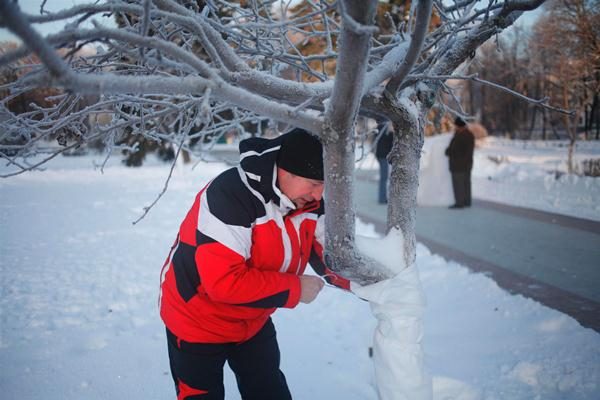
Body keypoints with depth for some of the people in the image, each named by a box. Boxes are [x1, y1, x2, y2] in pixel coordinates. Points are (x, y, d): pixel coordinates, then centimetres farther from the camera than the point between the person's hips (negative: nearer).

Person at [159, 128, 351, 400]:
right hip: (198, 321, -6)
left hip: (253, 321, 6)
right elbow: (224, 281, -38)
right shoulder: (230, 196, -34)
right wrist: (294, 289, -29)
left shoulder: (310, 202, -11)